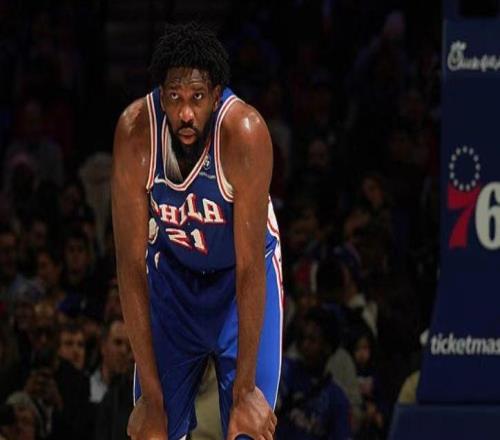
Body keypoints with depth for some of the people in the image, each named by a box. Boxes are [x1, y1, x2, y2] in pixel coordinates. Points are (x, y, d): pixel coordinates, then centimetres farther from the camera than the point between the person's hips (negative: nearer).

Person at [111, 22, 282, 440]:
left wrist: (245, 390, -29)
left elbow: (250, 267, -29)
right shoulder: (136, 130, -26)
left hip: (241, 275, -2)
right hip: (172, 271, 2)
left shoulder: (244, 131, -33)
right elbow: (131, 262, -21)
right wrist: (151, 395, -23)